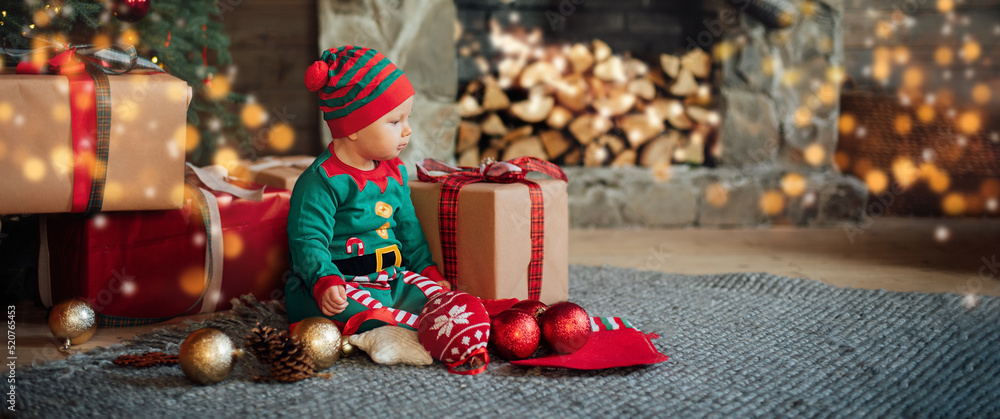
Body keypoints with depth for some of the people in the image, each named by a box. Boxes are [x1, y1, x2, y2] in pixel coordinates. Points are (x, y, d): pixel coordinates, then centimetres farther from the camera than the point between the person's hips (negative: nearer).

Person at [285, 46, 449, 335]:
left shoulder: (395, 172, 13)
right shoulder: (321, 181, -14)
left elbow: (408, 229, 25)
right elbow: (309, 241, -21)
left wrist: (428, 268, 16)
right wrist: (325, 282, -37)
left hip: (393, 279, 8)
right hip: (343, 284, -8)